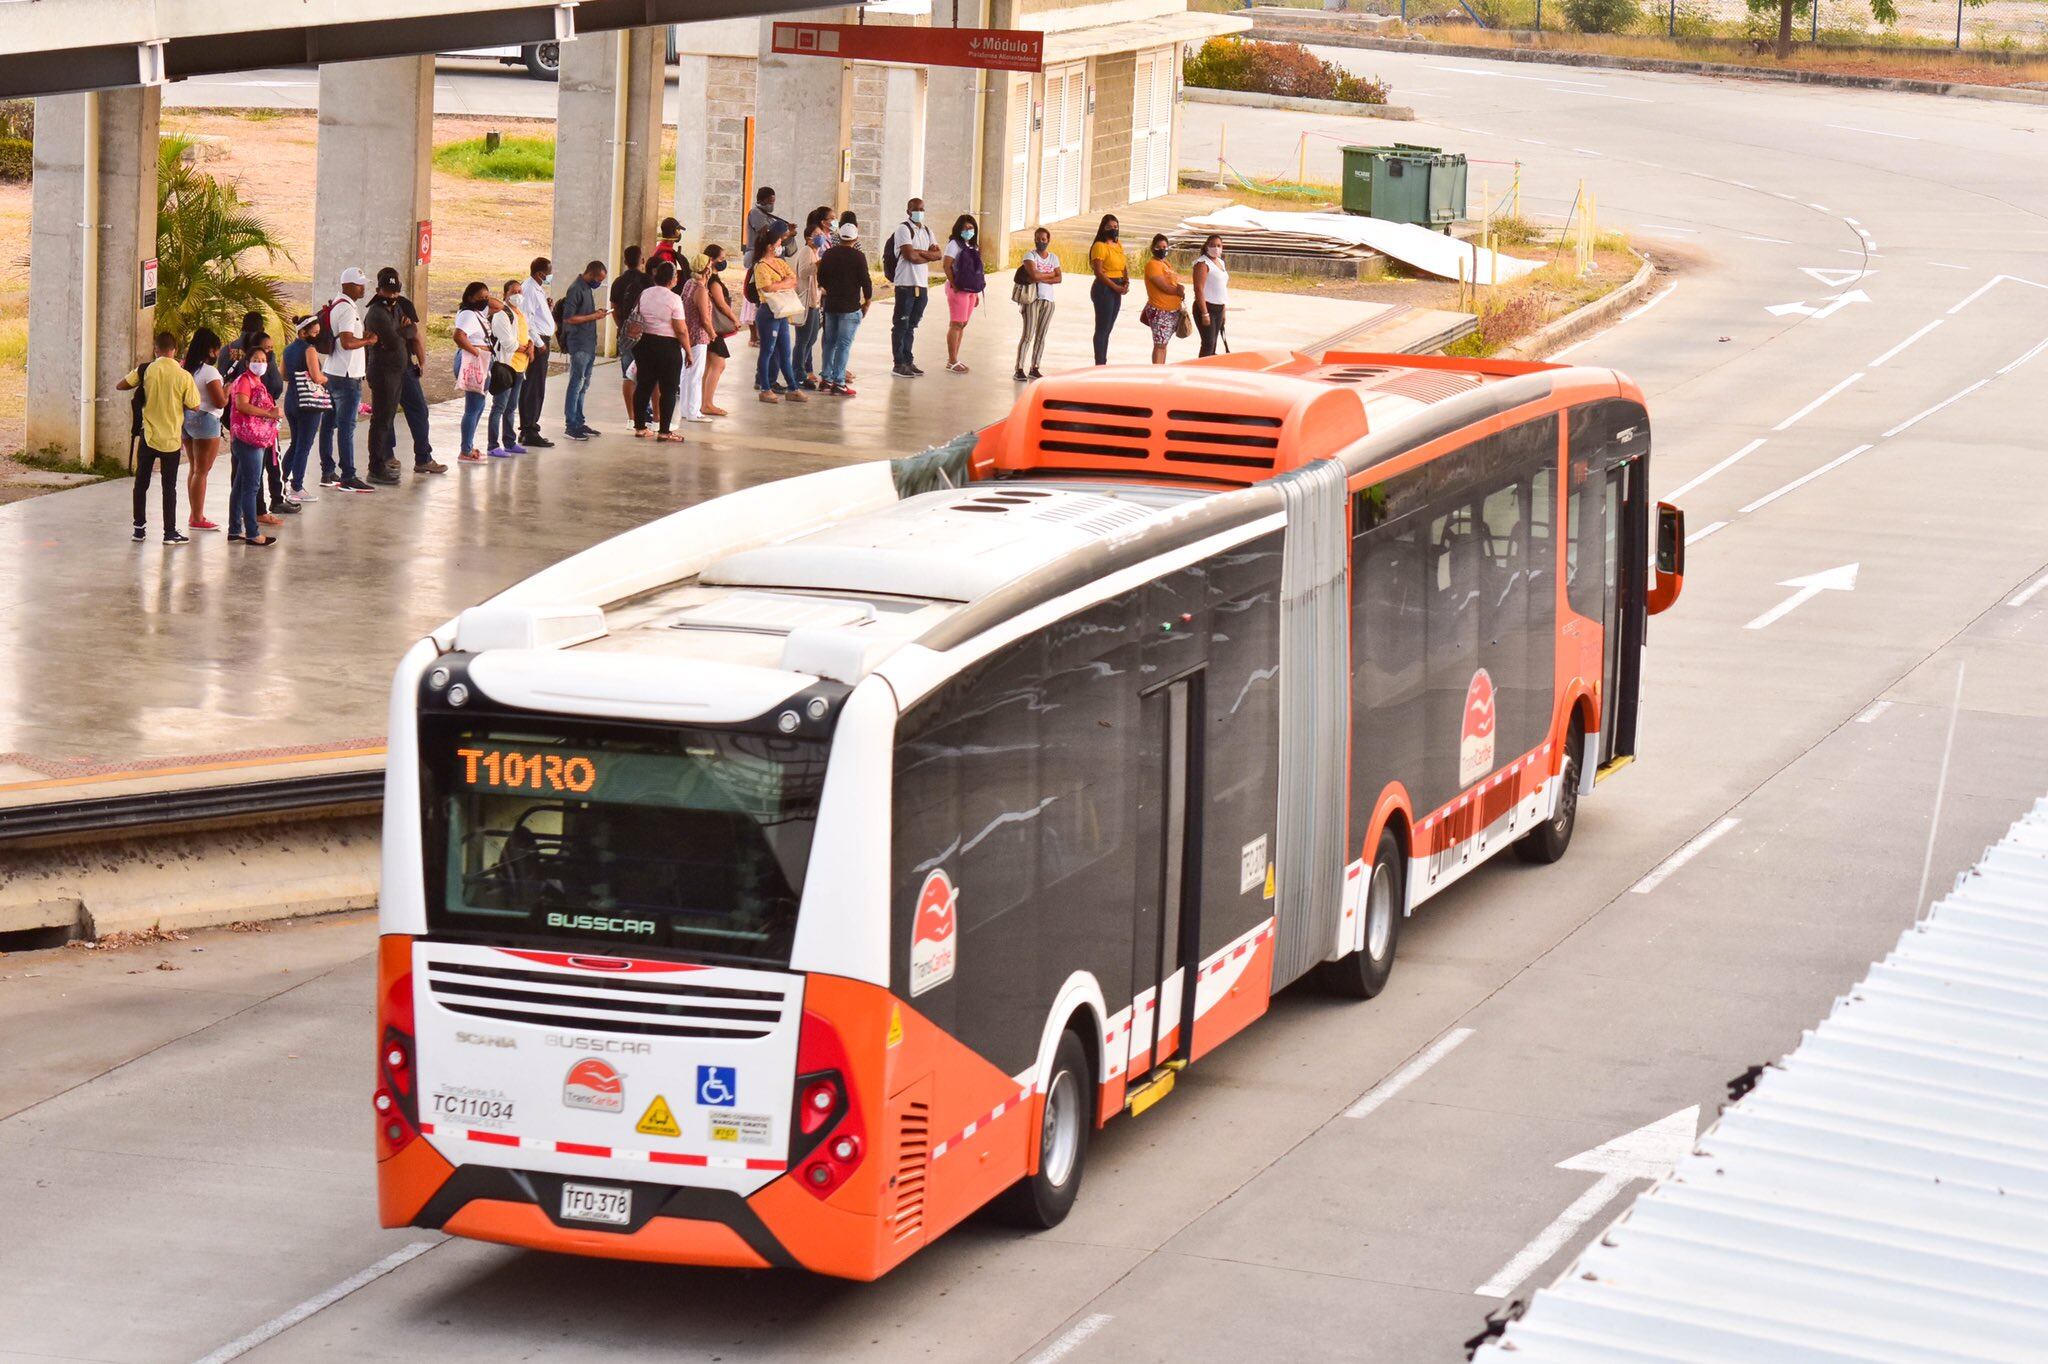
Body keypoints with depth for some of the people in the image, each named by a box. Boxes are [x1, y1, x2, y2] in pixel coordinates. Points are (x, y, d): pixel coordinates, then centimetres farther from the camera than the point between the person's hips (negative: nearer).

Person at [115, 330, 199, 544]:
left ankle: (140, 528, 15)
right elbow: (194, 407, -5)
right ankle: (170, 532, 9)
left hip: (149, 436, 1)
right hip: (171, 438, -1)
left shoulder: (145, 370, -7)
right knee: (169, 486, 7)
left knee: (141, 482, 13)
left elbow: (120, 386, 0)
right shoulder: (184, 376, -11)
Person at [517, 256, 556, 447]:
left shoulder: (538, 289, 17)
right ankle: (530, 433, -7)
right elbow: (526, 320, -21)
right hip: (536, 343, -10)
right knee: (534, 389, -8)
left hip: (543, 342, 10)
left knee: (534, 389, 14)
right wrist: (539, 343, -18)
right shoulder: (529, 290, -15)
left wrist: (549, 308, 6)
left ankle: (529, 429, 21)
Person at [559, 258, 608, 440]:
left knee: (583, 384, 13)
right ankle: (571, 425, -4)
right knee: (576, 384, -7)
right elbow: (569, 318, -20)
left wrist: (596, 313, 6)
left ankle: (579, 422, 19)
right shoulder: (576, 289, -15)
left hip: (589, 343, 10)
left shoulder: (588, 288, 14)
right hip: (579, 345, -10)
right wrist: (593, 317, -17)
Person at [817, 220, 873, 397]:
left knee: (830, 341, 16)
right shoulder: (858, 256, -11)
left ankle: (826, 378, 18)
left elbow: (821, 279, 12)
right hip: (850, 306, -5)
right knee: (844, 344, -3)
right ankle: (838, 381, -6)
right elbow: (866, 281, -10)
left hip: (830, 304, 5)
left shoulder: (829, 254, 4)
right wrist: (867, 302, 3)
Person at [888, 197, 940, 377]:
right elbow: (910, 256, -18)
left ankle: (908, 361, 19)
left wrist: (920, 252, -11)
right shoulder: (904, 230, -7)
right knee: (901, 325, -3)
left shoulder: (927, 231, 16)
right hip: (906, 283, -7)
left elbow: (937, 254, 5)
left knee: (911, 325, 13)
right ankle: (899, 364, -1)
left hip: (922, 284, 7)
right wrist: (929, 256, -3)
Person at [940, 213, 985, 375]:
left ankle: (953, 359, 17)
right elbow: (946, 266, -14)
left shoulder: (972, 247, 17)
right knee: (956, 324, -6)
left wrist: (977, 293, 17)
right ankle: (952, 361, -4)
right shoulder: (954, 244, -7)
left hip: (970, 289, 8)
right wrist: (954, 286, -16)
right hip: (958, 289, -8)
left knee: (962, 324, 10)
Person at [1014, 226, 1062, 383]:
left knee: (1041, 336, 6)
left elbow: (1059, 279, 0)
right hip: (1032, 299, -5)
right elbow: (1034, 274, -17)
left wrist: (1041, 278, -12)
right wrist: (1051, 274, -4)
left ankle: (1034, 369, 11)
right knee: (1028, 335, -10)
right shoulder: (1030, 256, -2)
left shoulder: (1053, 258, 12)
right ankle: (1019, 370, -10)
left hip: (1048, 300, 5)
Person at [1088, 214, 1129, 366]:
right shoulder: (1100, 246, -10)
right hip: (1104, 289, -8)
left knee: (1108, 330, 11)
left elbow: (1125, 267, 16)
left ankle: (1103, 364, 16)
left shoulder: (1118, 246, 16)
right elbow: (1099, 272, -16)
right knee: (1102, 329, -7)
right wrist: (1116, 287, -17)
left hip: (1116, 290, 8)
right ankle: (1099, 365, -6)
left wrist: (1126, 283, -4)